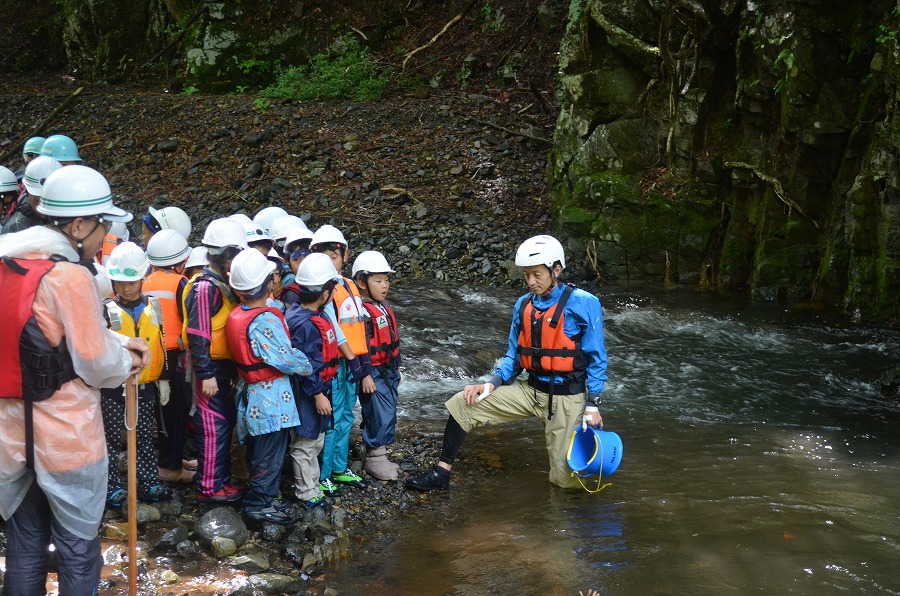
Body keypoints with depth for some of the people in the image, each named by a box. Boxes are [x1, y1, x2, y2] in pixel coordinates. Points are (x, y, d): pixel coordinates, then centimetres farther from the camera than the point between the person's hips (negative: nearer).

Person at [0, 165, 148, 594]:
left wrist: (120, 343, 6)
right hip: (66, 434, -7)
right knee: (78, 547, 9)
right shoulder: (69, 276, -21)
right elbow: (96, 364, -17)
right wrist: (127, 361, 3)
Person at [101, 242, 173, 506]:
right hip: (113, 387, -3)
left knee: (145, 437, 13)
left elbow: (162, 345, 12)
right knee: (111, 438, 7)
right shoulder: (107, 310, -7)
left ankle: (149, 483, 22)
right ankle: (112, 487, 17)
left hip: (146, 387, 3)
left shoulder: (153, 306, 4)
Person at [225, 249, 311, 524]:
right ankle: (260, 504, 12)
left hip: (249, 390, 9)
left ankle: (259, 497, 34)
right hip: (271, 395, -9)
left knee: (257, 449, 21)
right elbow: (288, 359, -21)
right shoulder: (266, 320, -24)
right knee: (271, 455, 3)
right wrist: (309, 366, -4)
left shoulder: (236, 316, 2)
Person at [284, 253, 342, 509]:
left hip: (317, 387, 10)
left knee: (315, 440, 22)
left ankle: (313, 483, 37)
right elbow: (305, 365, -26)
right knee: (306, 444, 5)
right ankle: (307, 494, 17)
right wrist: (318, 394, -20)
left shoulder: (301, 312, 3)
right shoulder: (306, 325, -28)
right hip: (308, 392, -10)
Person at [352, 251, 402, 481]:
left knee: (388, 415, 15)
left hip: (388, 371, 9)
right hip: (374, 373, -9)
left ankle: (379, 454, 27)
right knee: (380, 416, -4)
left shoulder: (384, 307, 10)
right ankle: (375, 459, 10)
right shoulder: (361, 312, -19)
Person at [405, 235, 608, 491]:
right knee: (463, 403, -8)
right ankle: (441, 472, 2)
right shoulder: (524, 305, 3)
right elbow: (514, 353, 10)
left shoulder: (582, 303, -13)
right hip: (530, 390, 5)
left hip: (566, 399, -5)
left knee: (565, 480, -1)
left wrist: (593, 405, -12)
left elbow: (596, 358, -9)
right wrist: (493, 384, -6)